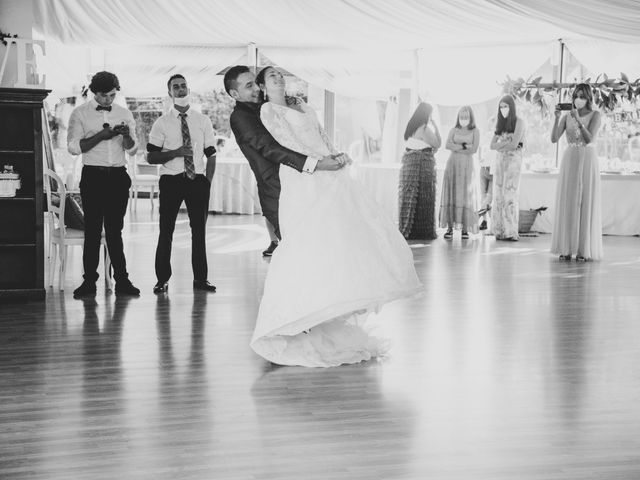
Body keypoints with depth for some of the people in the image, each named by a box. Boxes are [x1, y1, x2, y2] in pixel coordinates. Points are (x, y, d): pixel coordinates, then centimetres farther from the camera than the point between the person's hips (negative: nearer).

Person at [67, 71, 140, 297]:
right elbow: (73, 147, -6)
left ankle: (121, 280, 3)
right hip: (92, 175, -2)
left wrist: (126, 135, -12)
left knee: (115, 229, 4)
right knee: (92, 229, -1)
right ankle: (89, 281, 3)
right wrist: (101, 135, -15)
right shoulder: (80, 114, 4)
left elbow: (132, 149, 9)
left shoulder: (124, 114, 12)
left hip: (118, 176, 2)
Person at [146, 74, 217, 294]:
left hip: (198, 180, 2)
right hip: (171, 180, -2)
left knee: (199, 229, 6)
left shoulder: (203, 121, 9)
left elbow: (211, 155, 9)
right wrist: (176, 153, -15)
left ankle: (200, 278, 15)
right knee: (166, 230, 0)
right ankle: (162, 279, 8)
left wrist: (207, 183, -1)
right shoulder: (162, 123, 3)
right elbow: (150, 157, -1)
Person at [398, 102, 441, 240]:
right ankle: (422, 231, 1)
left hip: (409, 163, 8)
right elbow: (437, 143, -8)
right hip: (422, 164, -8)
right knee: (423, 199, -2)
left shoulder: (411, 127, 11)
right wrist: (434, 125, 0)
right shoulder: (424, 129, -13)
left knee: (408, 197, 10)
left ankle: (406, 229, 13)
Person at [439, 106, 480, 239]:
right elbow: (448, 145, -6)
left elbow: (474, 149, -9)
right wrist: (464, 146, -12)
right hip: (452, 165, 1)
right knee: (451, 195, -5)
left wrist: (456, 147, -7)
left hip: (467, 166, -1)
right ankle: (450, 228, -4)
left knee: (466, 196, -7)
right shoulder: (454, 130, 9)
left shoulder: (475, 132, 4)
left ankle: (465, 229, -4)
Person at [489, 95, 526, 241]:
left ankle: (511, 232, -9)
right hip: (500, 160, 6)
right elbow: (493, 145, 7)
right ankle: (499, 231, 1)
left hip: (513, 159, -6)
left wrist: (500, 144, -2)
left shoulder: (519, 122, -3)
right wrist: (506, 143, -8)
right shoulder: (500, 123, 16)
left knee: (510, 195, -9)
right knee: (498, 195, 0)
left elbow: (514, 144, -13)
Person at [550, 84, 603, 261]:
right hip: (569, 160, 3)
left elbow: (589, 138, -12)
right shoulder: (567, 117, 8)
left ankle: (584, 250, -2)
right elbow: (554, 139, -2)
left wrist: (578, 120, -20)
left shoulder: (595, 115, 1)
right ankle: (566, 248, 3)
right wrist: (557, 118, -13)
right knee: (567, 203, 0)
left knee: (586, 203, -4)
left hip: (588, 161, -3)